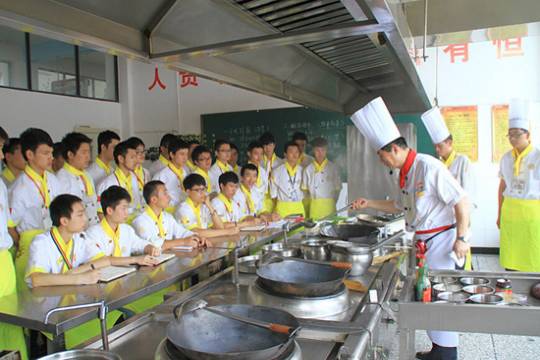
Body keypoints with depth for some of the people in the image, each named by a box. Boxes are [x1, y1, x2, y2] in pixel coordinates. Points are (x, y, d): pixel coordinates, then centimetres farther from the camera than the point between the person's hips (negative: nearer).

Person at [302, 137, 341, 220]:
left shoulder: (333, 168, 2)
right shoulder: (308, 169, 5)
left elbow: (337, 188, 5)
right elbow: (305, 189, 9)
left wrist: (332, 203, 0)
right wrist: (312, 203, 1)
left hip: (329, 207, -1)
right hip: (314, 207, 1)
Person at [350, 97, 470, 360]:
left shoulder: (428, 166, -19)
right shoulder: (406, 173, 10)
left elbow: (461, 201, -19)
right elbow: (401, 205, 24)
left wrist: (461, 238, -20)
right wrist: (369, 204, 18)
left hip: (441, 238, -9)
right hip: (423, 240, 9)